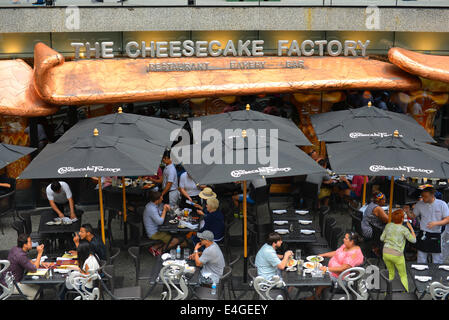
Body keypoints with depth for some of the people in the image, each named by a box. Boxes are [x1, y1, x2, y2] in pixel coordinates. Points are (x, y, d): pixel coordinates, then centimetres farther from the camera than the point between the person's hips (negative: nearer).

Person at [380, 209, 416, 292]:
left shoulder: (388, 225, 3)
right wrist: (411, 228, 8)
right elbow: (413, 240, -1)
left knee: (391, 273, 24)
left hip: (386, 253, 4)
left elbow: (382, 238, 10)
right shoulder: (404, 229, -10)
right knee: (403, 275, 15)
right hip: (397, 255, -4)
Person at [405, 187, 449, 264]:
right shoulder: (419, 204, -1)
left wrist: (435, 223, -22)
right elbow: (413, 216, 9)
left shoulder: (442, 204, -7)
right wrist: (408, 212, -12)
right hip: (423, 235, 1)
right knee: (421, 261, 7)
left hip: (436, 236, -1)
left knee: (437, 261, 6)